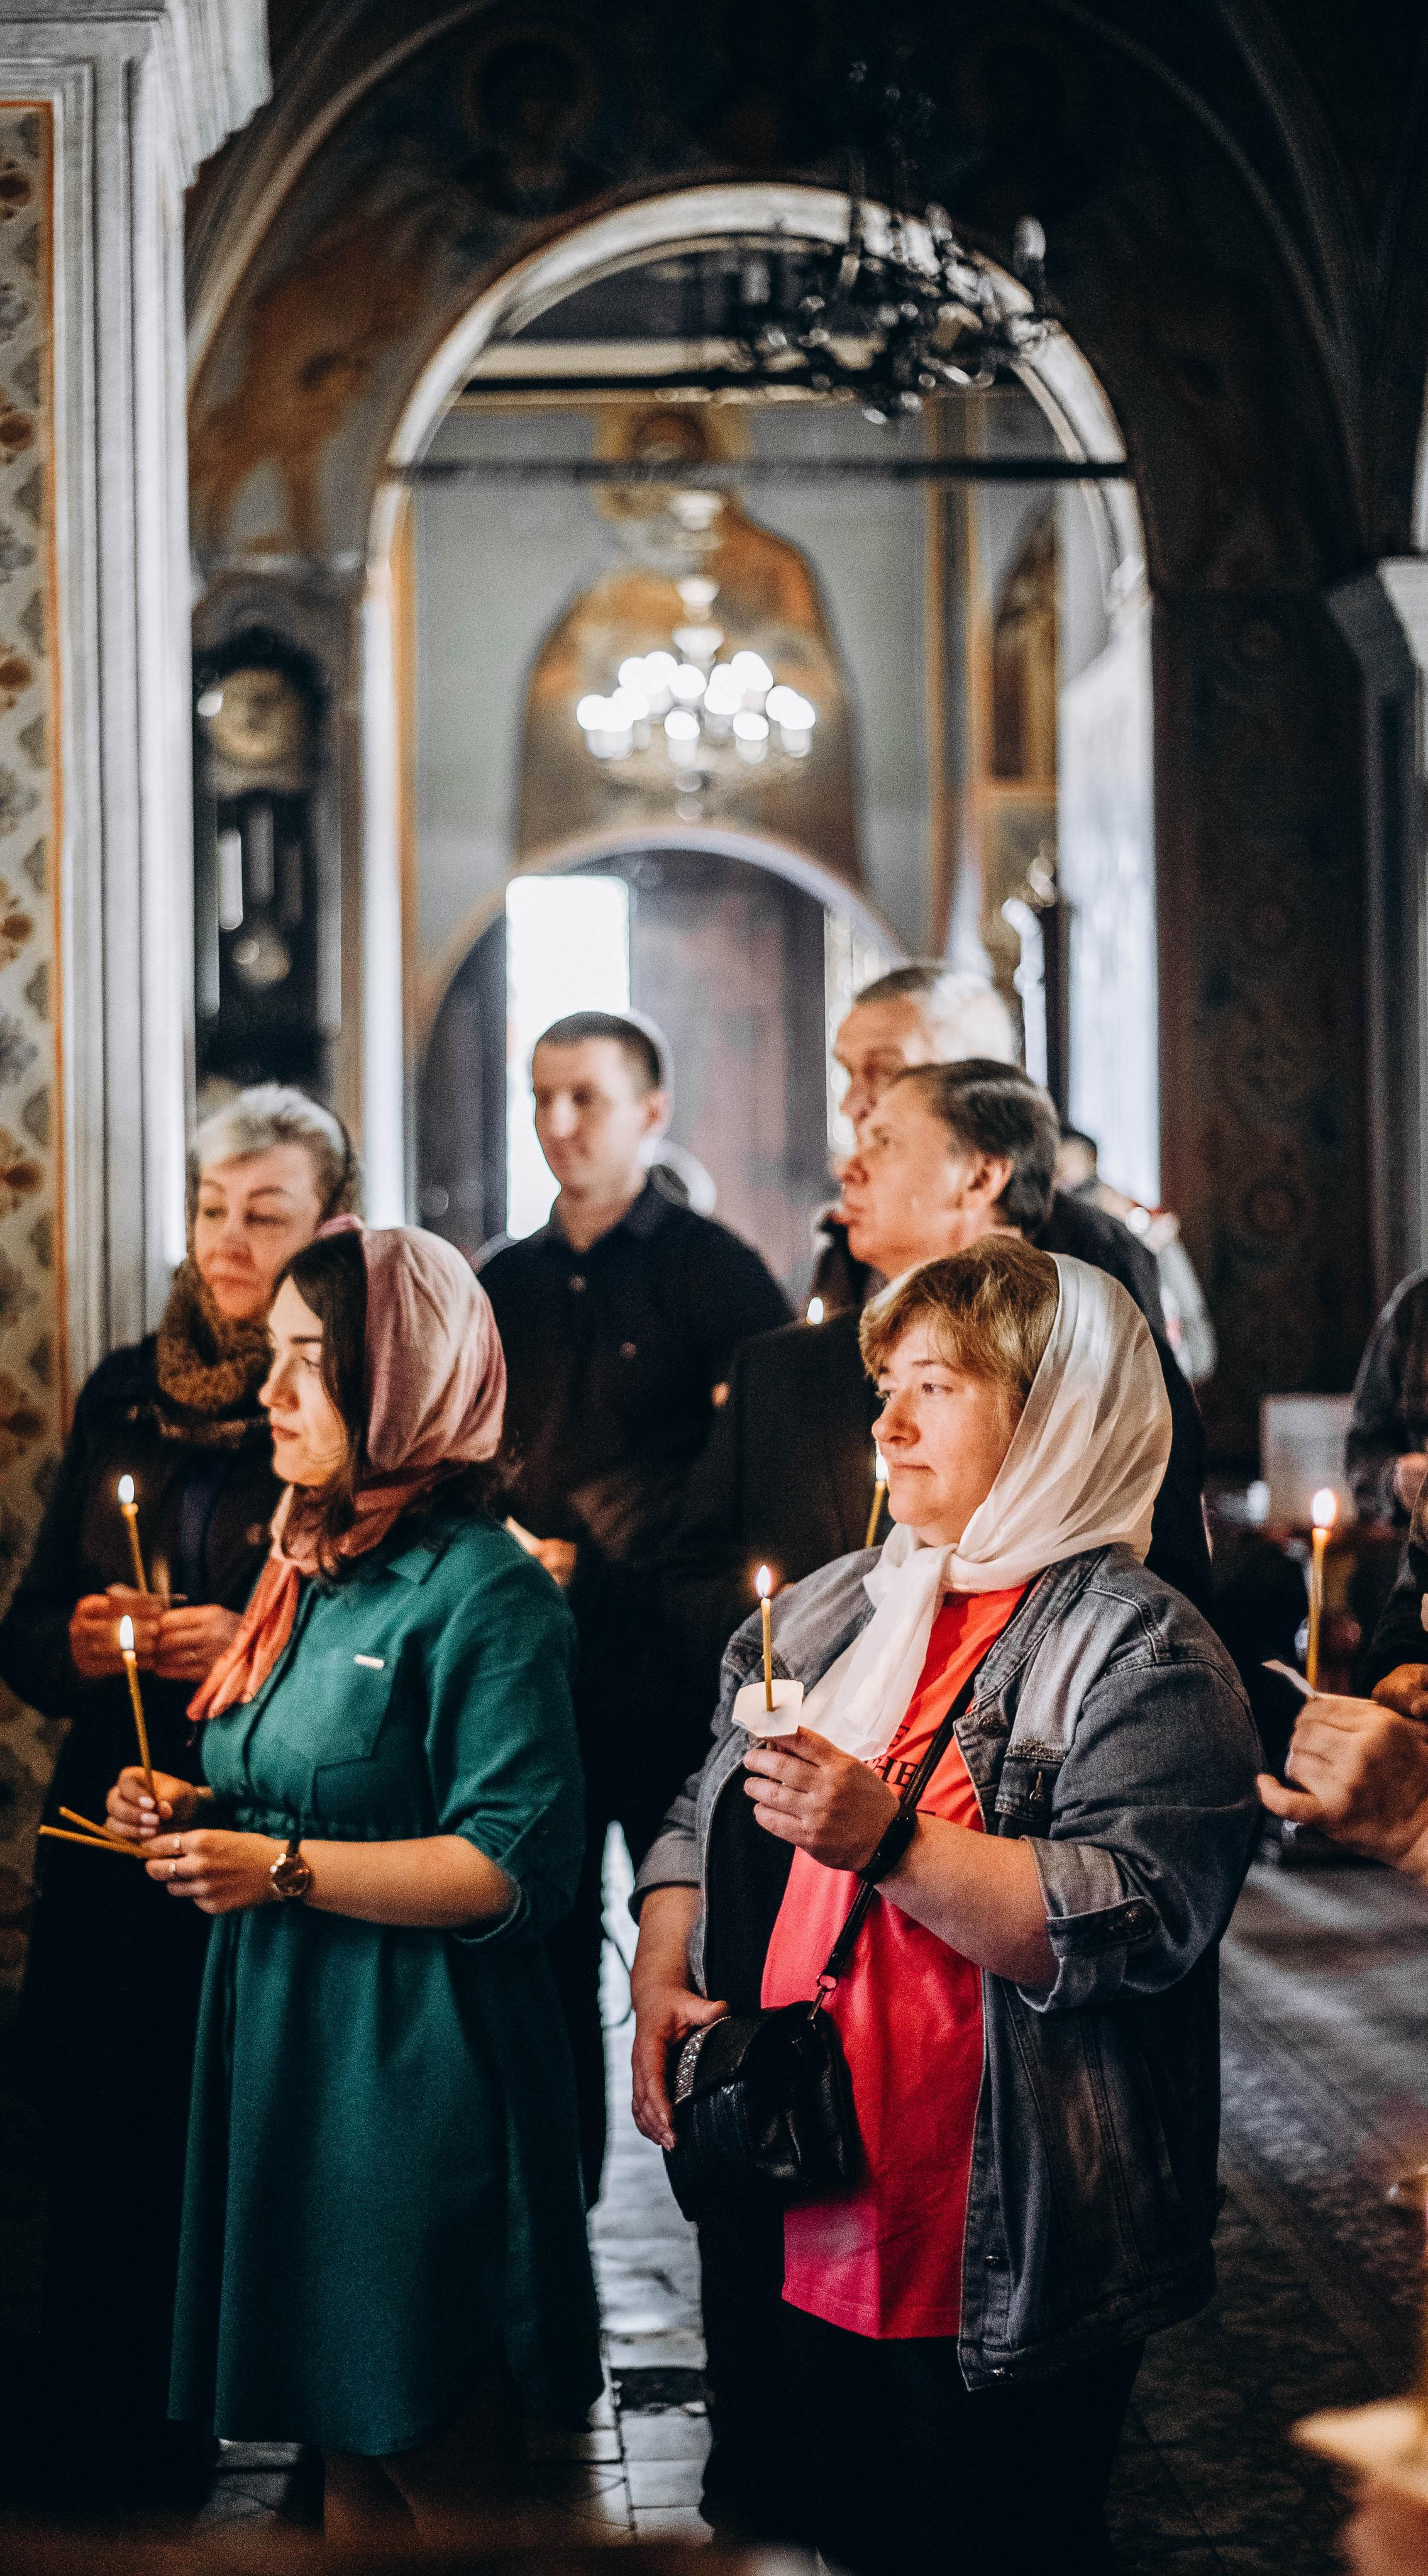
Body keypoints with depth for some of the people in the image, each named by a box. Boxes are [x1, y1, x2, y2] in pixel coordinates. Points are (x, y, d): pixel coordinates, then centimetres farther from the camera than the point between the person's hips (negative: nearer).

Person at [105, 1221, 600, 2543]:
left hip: (416, 2071, -8)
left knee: (444, 2470, 1)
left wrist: (285, 1870, -21)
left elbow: (517, 1868, -20)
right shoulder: (312, 1568, 14)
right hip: (282, 2049, 8)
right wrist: (197, 1815, 7)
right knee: (346, 2448, 15)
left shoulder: (483, 1590, -13)